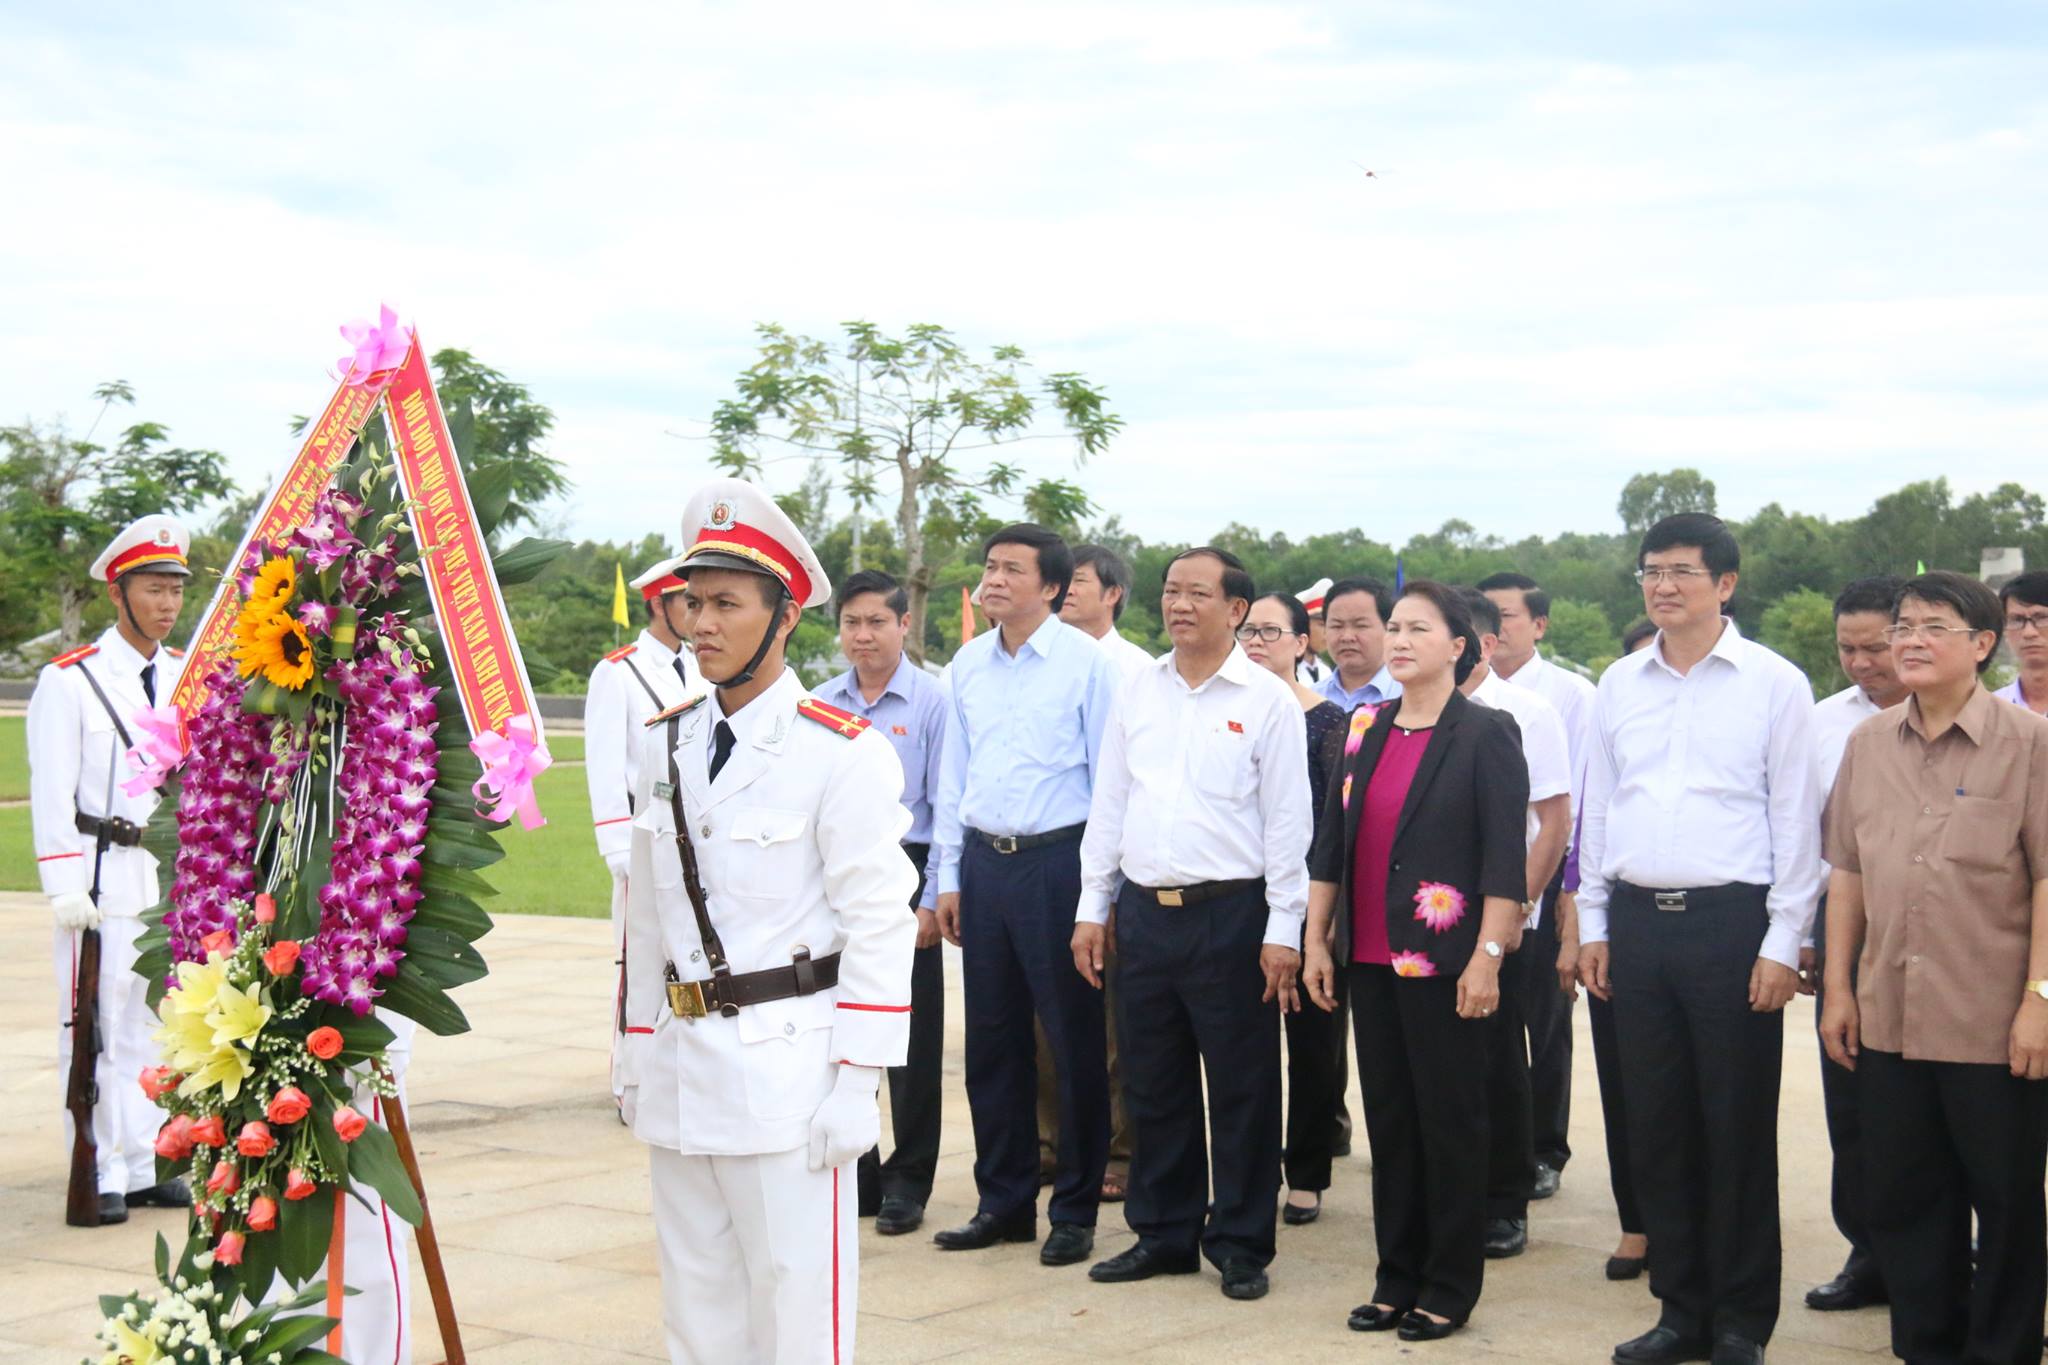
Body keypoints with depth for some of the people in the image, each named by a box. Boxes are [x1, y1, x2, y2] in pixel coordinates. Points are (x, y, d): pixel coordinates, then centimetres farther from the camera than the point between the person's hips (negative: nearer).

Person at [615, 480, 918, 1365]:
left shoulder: (842, 752, -9)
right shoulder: (666, 744, 10)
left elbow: (879, 927, -11)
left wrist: (856, 1084, -14)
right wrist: (637, 1052, 15)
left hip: (788, 1065, -6)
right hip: (681, 1065, 6)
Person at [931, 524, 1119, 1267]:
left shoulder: (1085, 661, -6)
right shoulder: (968, 663, 9)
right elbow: (953, 774, 15)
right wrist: (948, 876, 12)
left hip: (1057, 862, -5)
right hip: (984, 862, 5)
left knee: (1073, 1039, 1)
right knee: (992, 1039, 11)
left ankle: (1075, 1209, 13)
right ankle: (1003, 1201, 23)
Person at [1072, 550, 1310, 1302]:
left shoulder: (1267, 700, -4)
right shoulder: (1138, 692, 9)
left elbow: (1287, 821, -6)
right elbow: (1108, 805, 13)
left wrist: (1282, 930, -9)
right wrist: (1092, 907, 9)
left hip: (1230, 913, -4)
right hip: (1144, 910, 5)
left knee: (1241, 1088, 3)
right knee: (1153, 1084, 12)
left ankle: (1241, 1245, 15)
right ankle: (1162, 1233, 24)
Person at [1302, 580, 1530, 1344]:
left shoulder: (1486, 734, -6)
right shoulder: (1364, 730, 9)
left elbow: (1505, 857, -10)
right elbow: (1331, 842, 12)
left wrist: (1487, 956, -15)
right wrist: (1316, 941, 10)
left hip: (1443, 961, -5)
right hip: (1370, 959, 5)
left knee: (1450, 1122, 3)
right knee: (1387, 1117, 11)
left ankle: (1449, 1288, 14)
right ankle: (1398, 1276, 21)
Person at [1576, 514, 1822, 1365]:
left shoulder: (1774, 684, -2)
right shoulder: (1619, 685, 10)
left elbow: (1795, 819, -3)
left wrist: (1782, 942, -8)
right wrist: (1593, 924, 11)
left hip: (1730, 921, -4)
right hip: (1638, 920, 4)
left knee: (1737, 1129, 2)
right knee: (1656, 1126, 9)